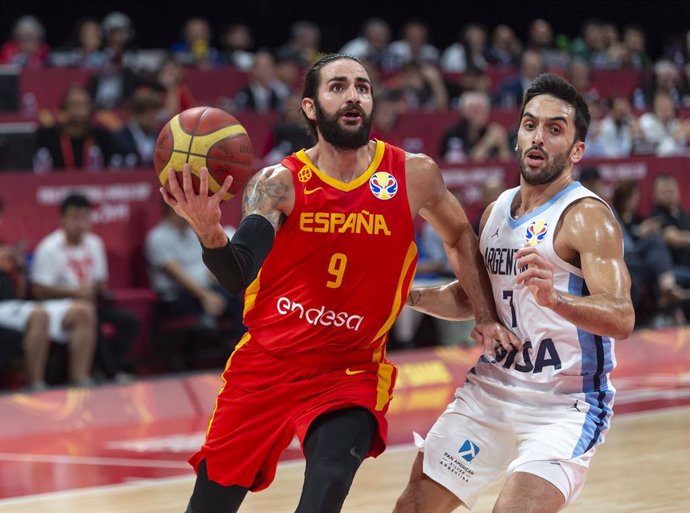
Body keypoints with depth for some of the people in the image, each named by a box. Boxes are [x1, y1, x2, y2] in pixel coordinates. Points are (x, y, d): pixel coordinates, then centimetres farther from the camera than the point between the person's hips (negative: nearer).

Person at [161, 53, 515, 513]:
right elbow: (238, 276, -24)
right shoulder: (280, 183, -10)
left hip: (351, 371, -1)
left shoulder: (414, 176, -6)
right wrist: (210, 233, -44)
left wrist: (487, 317, 7)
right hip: (266, 365, 1)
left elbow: (460, 238, 14)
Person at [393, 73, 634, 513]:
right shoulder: (496, 212, 7)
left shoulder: (587, 217, -16)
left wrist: (554, 299, -47)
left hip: (565, 406, -7)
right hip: (491, 390, 7)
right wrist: (408, 295, 8)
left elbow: (622, 320, -29)